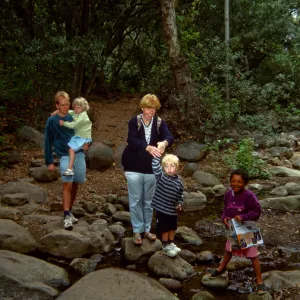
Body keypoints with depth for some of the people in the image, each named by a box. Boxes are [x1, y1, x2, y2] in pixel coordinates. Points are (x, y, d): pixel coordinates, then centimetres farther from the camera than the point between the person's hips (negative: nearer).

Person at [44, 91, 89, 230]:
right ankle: (67, 216, -15)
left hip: (79, 154, 4)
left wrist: (87, 143, -4)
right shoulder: (52, 121, -2)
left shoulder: (74, 117, 8)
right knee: (67, 185, -16)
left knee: (75, 185, 10)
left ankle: (69, 211, 26)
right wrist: (49, 161, -2)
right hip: (65, 156, -4)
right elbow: (48, 142, 1)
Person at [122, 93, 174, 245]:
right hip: (134, 168, -2)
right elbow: (132, 140, -22)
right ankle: (137, 231, 18)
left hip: (151, 169, 3)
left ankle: (147, 229, 28)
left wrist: (164, 142, -41)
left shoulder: (159, 122, -1)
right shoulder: (134, 121, -8)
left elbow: (170, 137, -17)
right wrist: (148, 147, -39)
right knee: (136, 200, 6)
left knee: (149, 200, 14)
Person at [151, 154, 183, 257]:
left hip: (173, 210, 5)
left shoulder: (178, 182, -2)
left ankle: (171, 243, 39)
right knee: (165, 229, 7)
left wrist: (179, 204, -2)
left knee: (172, 228, 19)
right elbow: (155, 166, -30)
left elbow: (180, 195, 11)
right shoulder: (160, 176, -14)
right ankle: (166, 245, 26)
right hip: (162, 209, -4)